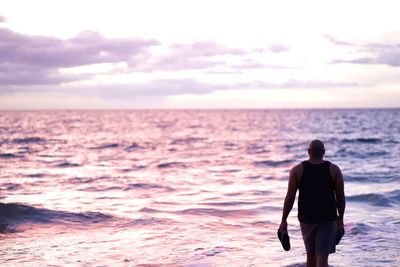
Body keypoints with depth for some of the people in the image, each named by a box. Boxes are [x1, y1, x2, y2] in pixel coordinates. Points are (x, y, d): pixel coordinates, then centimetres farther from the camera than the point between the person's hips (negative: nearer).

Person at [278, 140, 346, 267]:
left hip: (306, 218, 1)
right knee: (322, 256, -3)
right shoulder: (334, 169, -3)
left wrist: (284, 221, 0)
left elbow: (290, 198, -6)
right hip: (328, 219, -1)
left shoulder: (297, 170, -4)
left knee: (311, 253, 20)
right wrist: (340, 220, 9)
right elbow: (341, 197, -1)